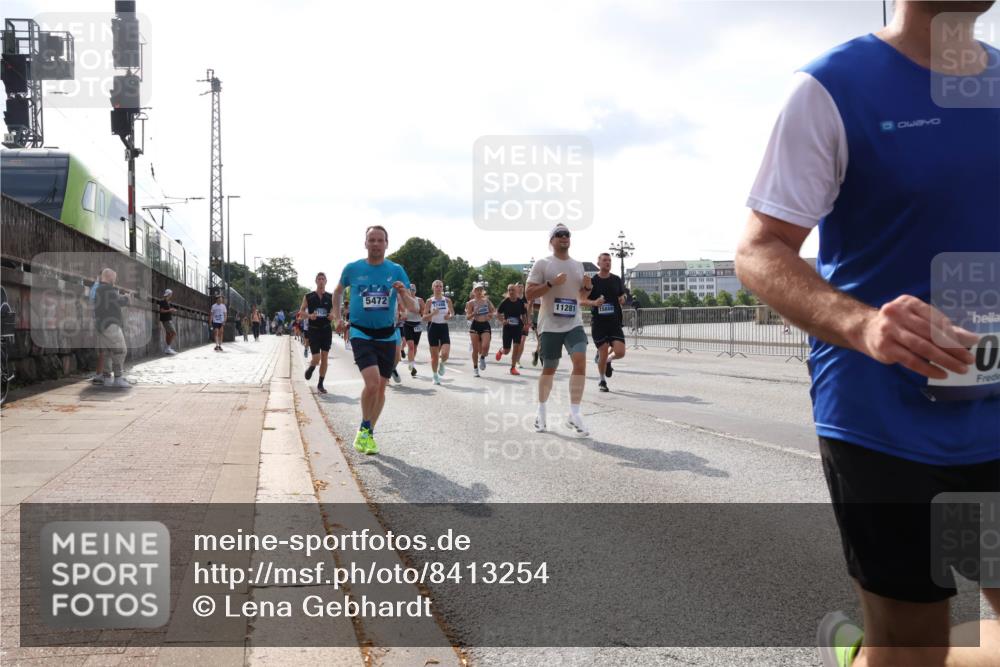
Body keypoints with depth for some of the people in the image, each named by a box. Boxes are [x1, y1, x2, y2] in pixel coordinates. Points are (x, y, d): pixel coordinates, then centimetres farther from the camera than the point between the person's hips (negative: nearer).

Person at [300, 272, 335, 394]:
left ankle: (320, 384, 13)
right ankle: (311, 368, 27)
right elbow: (301, 312, 3)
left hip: (326, 330, 2)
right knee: (316, 359, -9)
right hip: (313, 330, -2)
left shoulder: (330, 297, 4)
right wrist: (309, 315, -17)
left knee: (324, 358, 2)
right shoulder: (308, 297, 0)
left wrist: (333, 316, -13)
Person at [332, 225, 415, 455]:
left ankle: (369, 433, 27)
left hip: (387, 335, 3)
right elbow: (338, 291, 19)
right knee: (372, 382, -21)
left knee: (381, 387, 8)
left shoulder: (396, 270, -1)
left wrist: (403, 293, -22)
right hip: (361, 334, -2)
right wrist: (337, 317, 11)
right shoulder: (352, 269, -2)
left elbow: (411, 307, -2)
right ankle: (364, 428, 3)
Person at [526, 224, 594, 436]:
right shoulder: (542, 264, -3)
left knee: (580, 361, -17)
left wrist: (588, 287, -1)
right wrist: (552, 283, -20)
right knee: (549, 369, 7)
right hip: (550, 325, -3)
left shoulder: (578, 265, 13)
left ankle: (574, 415, -14)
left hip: (574, 323, 3)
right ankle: (541, 411, 28)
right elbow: (529, 293, -8)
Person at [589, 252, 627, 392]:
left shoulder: (617, 280, 7)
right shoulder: (592, 281, -2)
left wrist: (622, 299, -2)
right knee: (603, 354, -2)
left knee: (620, 352, -11)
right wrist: (594, 302, -17)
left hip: (615, 322, 3)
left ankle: (607, 360, 24)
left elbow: (622, 297, 21)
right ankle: (602, 381, 21)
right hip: (598, 323, -2)